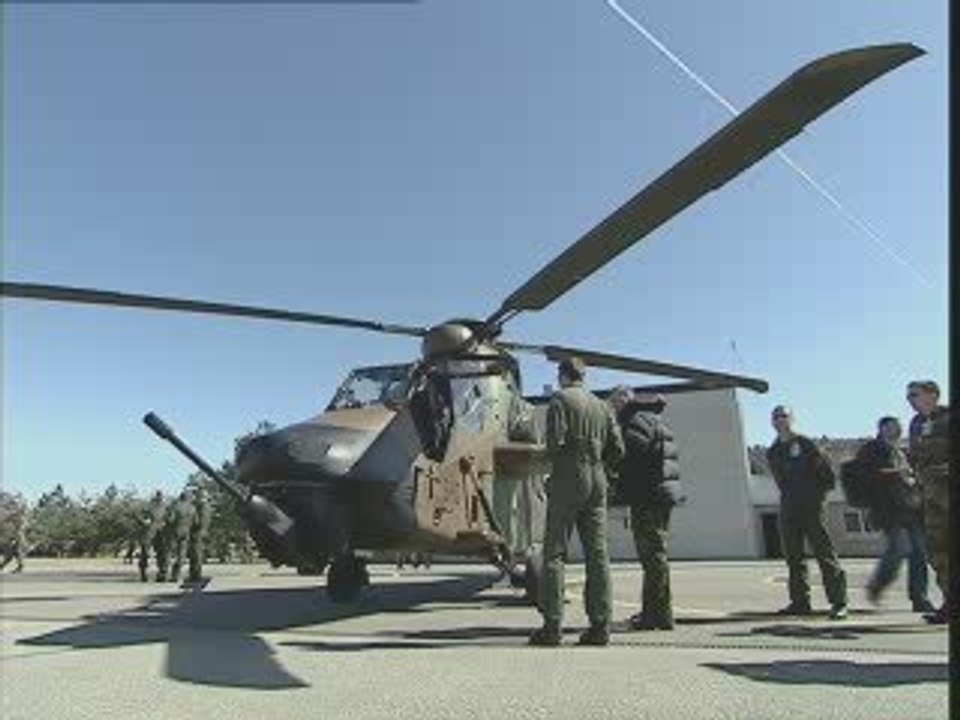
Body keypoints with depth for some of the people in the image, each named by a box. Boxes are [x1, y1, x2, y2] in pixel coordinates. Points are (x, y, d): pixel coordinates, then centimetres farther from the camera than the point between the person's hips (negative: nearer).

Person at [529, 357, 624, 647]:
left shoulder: (561, 399, -3)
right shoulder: (603, 406, 15)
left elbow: (555, 442, -15)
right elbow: (617, 449, 9)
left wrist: (554, 460, 5)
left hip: (567, 481, -6)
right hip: (597, 482, 6)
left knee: (554, 553, -1)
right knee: (597, 553, 7)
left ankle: (552, 626, -2)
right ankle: (600, 626, 8)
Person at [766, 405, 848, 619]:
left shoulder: (804, 444, -2)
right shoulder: (772, 452, 14)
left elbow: (826, 470, -2)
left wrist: (819, 492, -3)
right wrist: (789, 496, 12)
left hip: (811, 506, -6)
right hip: (788, 508, 6)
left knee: (824, 552, -8)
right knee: (793, 556, 8)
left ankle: (838, 601, -3)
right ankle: (800, 601, 15)